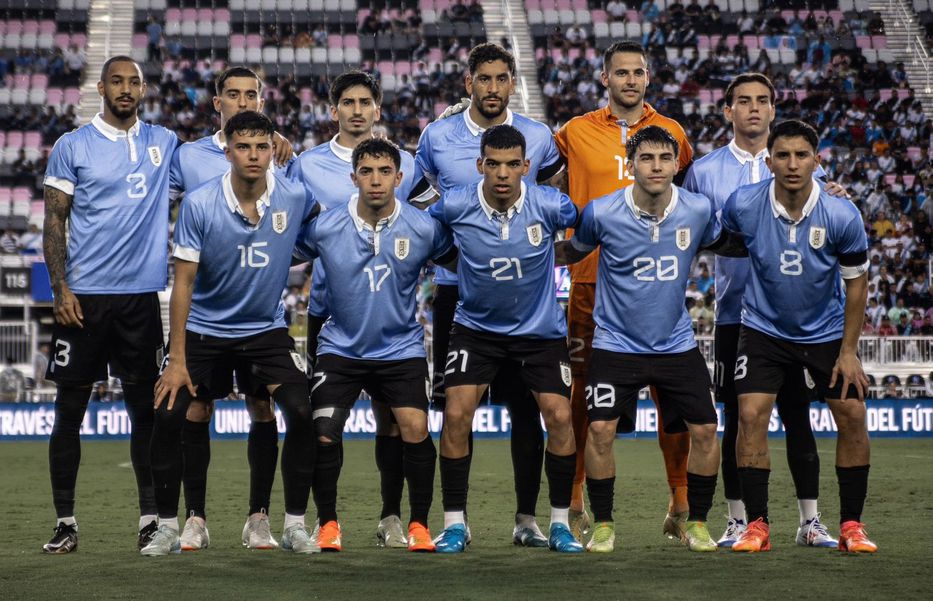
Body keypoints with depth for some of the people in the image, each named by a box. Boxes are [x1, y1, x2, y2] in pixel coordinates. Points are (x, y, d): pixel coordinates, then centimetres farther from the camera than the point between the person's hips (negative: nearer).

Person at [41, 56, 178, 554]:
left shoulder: (164, 142, 10)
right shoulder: (72, 147, 1)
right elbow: (54, 221, 0)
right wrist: (60, 288, -10)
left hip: (141, 295, 3)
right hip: (84, 297, -2)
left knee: (145, 408, 6)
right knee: (69, 409, 0)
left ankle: (150, 516, 13)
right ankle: (65, 521, 7)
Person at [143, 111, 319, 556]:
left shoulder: (295, 197, -11)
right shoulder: (199, 204, -16)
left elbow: (322, 222, 15)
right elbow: (184, 282, -14)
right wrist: (177, 360, -16)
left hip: (267, 330, 1)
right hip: (204, 331, -1)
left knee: (302, 414, -15)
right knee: (169, 417, -13)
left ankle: (295, 526, -1)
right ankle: (167, 528, 2)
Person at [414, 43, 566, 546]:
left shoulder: (538, 138, 4)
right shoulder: (437, 137, 3)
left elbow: (559, 190, 20)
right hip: (456, 287, 0)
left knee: (525, 406, -1)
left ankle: (526, 518, 7)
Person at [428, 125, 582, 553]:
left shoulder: (549, 205, -18)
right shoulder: (454, 206, -17)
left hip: (540, 329, 0)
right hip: (476, 328, 0)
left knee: (559, 417, -10)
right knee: (456, 415, -13)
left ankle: (559, 523, 7)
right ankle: (454, 523, 0)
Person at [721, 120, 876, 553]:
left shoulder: (841, 216, -20)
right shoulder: (743, 205, -19)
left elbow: (856, 280, -7)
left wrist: (848, 351, -7)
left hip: (826, 331, 0)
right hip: (764, 328, 0)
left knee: (852, 417, -5)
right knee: (751, 415, -14)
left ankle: (851, 526, 8)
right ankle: (757, 526, -4)